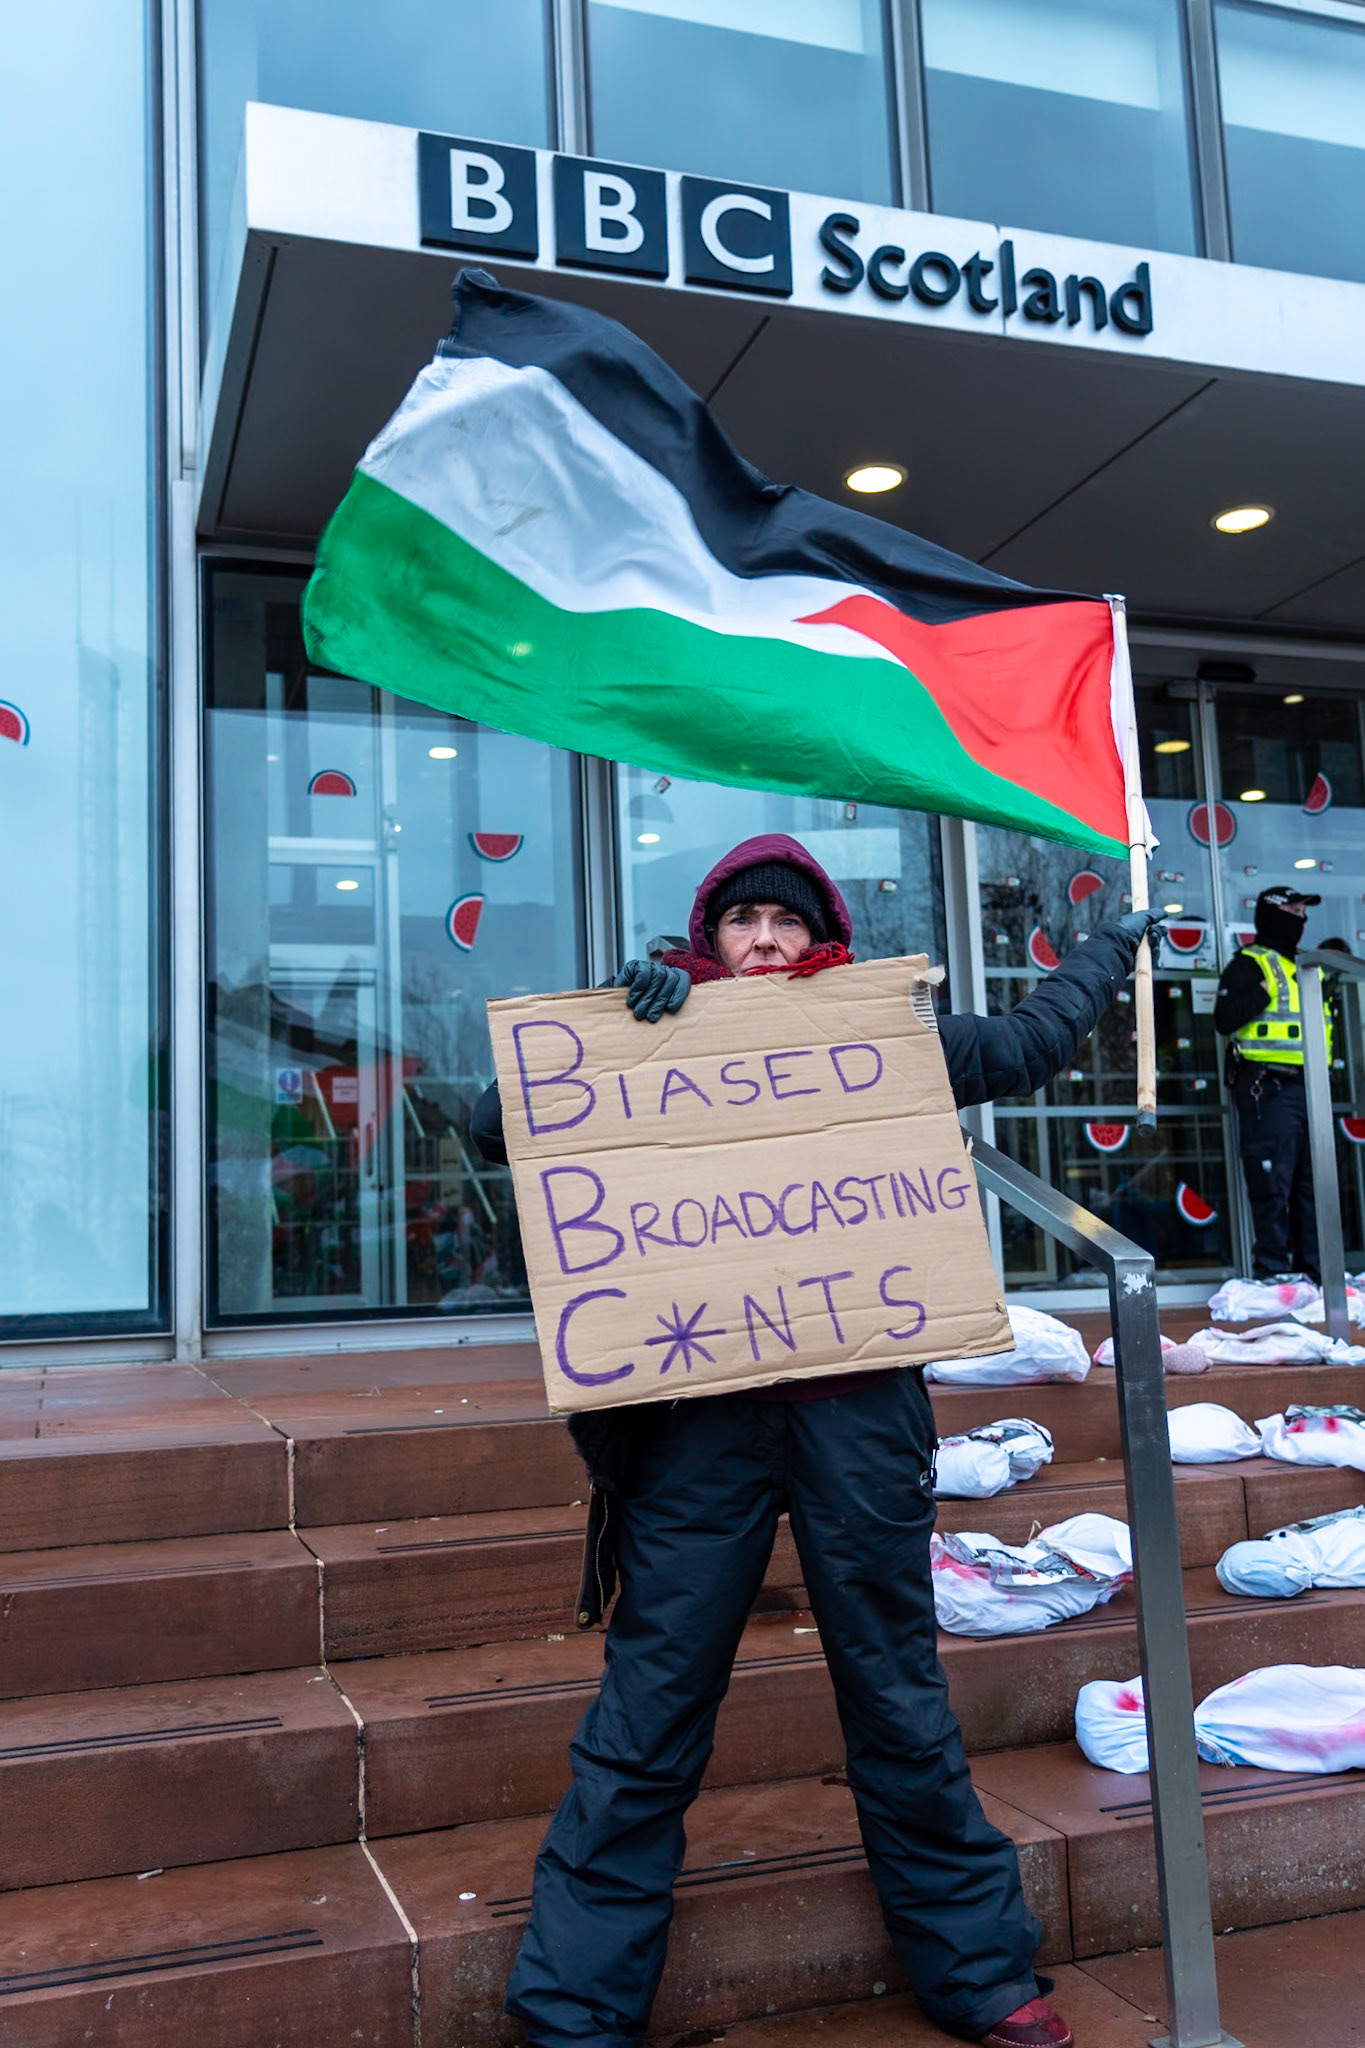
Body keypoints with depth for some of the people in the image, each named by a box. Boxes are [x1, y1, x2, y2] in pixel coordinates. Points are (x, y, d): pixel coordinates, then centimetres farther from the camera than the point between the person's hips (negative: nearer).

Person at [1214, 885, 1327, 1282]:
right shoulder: (1249, 964, -2)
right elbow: (1224, 1019, -15)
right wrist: (1264, 992, -21)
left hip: (1308, 1087, 8)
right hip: (1268, 1089, -8)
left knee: (1312, 1185, 9)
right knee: (1273, 1187, -8)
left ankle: (1312, 1271, 15)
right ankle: (1272, 1274, -4)